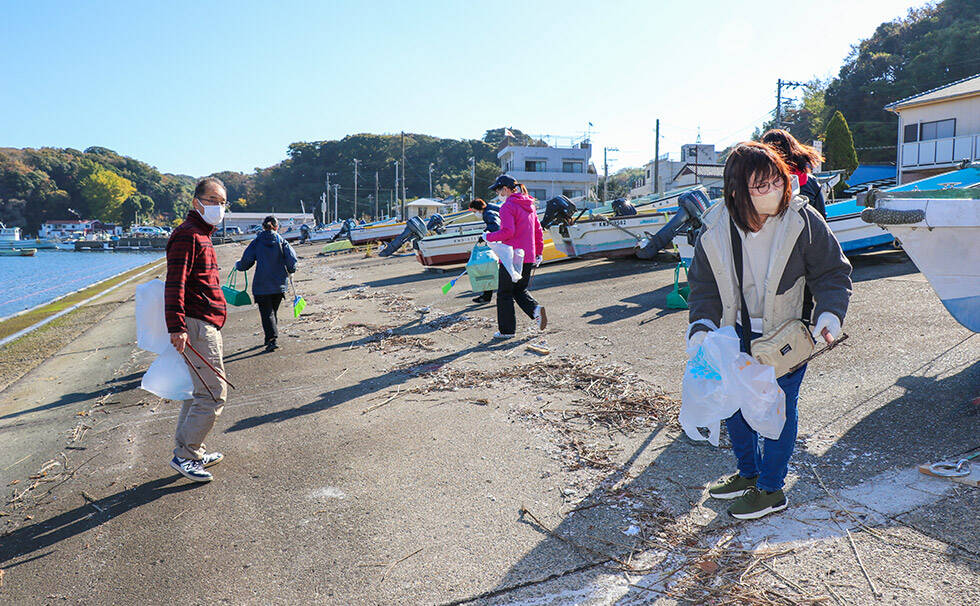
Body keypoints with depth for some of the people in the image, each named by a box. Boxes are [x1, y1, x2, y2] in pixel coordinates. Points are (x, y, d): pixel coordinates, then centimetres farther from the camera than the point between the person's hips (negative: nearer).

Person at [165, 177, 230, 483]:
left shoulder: (201, 235, 21)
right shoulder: (188, 235, -12)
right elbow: (175, 284, -21)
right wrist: (177, 327, -28)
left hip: (205, 325, 11)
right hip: (198, 324, -11)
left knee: (197, 389, 16)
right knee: (213, 394, -9)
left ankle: (190, 450, 26)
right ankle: (185, 455, 0)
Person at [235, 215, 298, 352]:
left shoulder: (256, 243, -2)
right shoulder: (282, 242, 1)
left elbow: (246, 262, -3)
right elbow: (292, 260, -8)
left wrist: (237, 265, 19)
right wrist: (290, 270, 13)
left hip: (261, 285, -2)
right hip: (280, 284, 2)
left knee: (266, 312, -1)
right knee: (274, 311, 17)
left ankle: (272, 339, -18)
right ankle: (271, 337, 24)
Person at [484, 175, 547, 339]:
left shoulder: (507, 206, -12)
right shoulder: (530, 205, 13)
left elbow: (507, 232, -23)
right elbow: (538, 231, 16)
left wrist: (488, 237, -9)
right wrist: (539, 253, 22)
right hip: (528, 257, 8)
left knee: (505, 293, 4)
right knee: (520, 290, 19)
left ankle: (506, 330, 9)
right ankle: (535, 309, -7)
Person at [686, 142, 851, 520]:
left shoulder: (803, 221, -15)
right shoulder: (715, 231, -10)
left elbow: (833, 272, -6)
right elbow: (704, 285, -1)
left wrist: (830, 313, -21)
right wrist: (701, 326, -14)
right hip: (739, 334, 4)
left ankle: (771, 490, 21)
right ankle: (748, 473, 37)